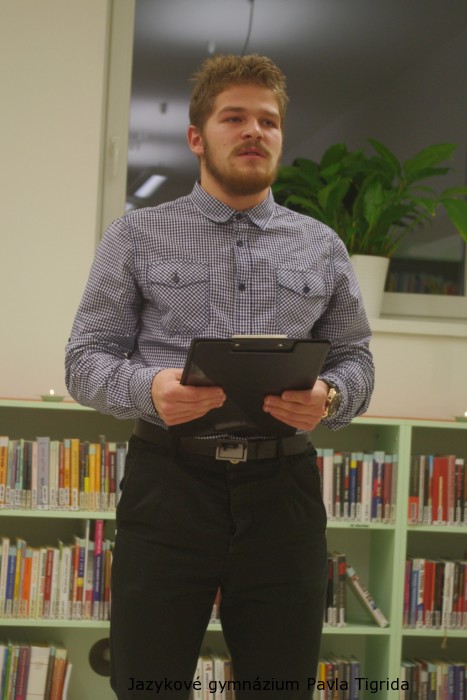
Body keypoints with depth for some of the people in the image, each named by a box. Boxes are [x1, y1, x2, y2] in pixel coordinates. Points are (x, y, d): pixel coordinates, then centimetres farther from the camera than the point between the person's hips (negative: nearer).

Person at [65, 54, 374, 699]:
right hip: (168, 482, -1)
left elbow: (355, 359, 14)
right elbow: (87, 360, 4)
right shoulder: (137, 235, 7)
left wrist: (328, 398, -10)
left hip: (283, 487, 2)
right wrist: (150, 389, -18)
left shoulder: (322, 247, 13)